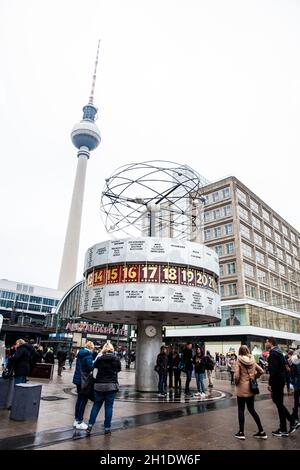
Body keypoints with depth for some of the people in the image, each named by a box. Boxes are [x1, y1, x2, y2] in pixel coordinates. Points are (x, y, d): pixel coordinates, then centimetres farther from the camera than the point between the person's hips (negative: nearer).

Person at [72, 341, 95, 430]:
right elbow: (90, 367, -25)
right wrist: (95, 364, -5)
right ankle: (79, 422, 9)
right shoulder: (88, 354, -17)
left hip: (78, 379, 9)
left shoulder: (80, 353, 9)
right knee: (83, 400, 2)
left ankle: (77, 420, 27)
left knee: (80, 399, 19)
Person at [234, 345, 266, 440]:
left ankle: (241, 432, 15)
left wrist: (236, 383, -2)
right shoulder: (252, 360, 0)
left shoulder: (239, 361, -15)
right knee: (252, 409, 17)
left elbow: (236, 376, -20)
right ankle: (261, 432, 20)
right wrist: (253, 377, 13)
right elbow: (261, 371, 4)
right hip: (251, 388, 5)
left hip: (242, 389, -5)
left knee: (241, 410, 8)